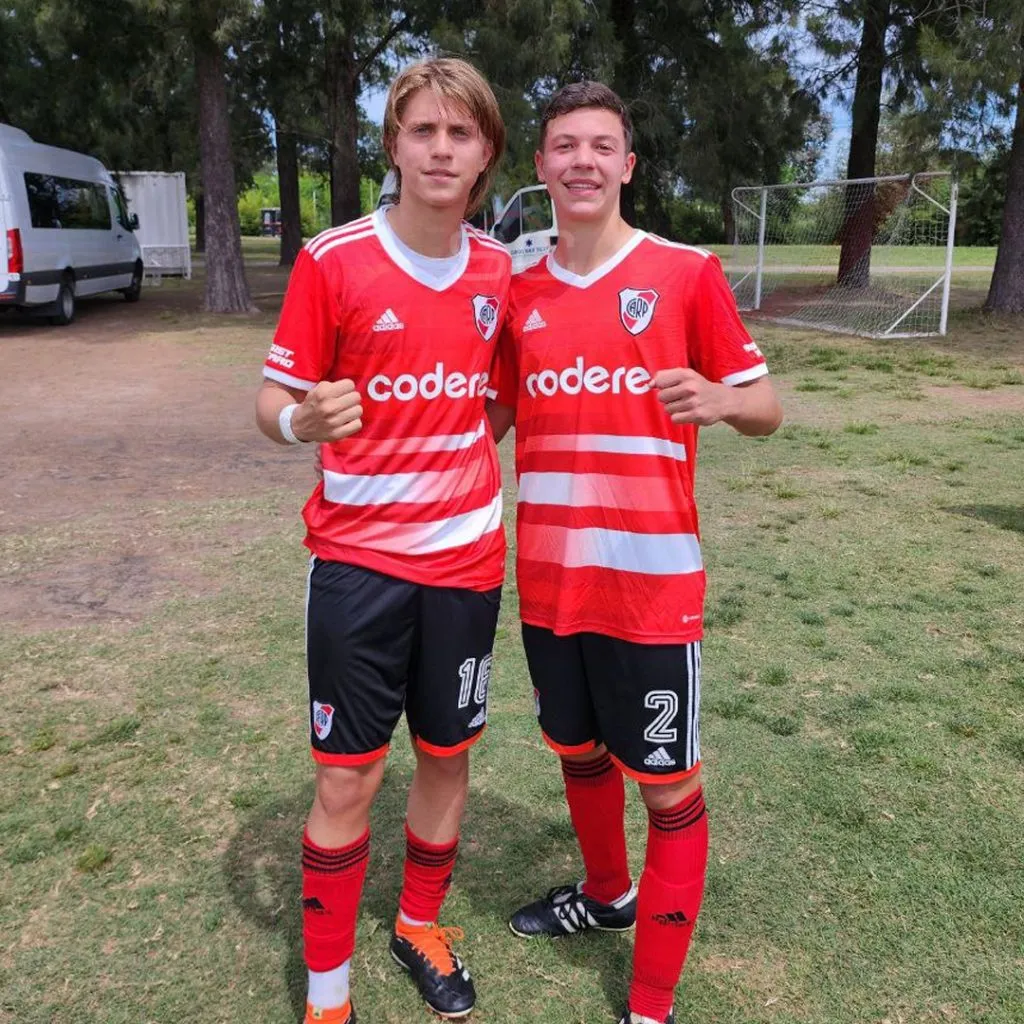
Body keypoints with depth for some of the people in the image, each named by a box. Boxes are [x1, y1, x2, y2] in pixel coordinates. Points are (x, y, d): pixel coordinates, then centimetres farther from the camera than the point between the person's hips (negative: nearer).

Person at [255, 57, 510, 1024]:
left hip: (467, 557, 4)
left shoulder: (498, 270, 2)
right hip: (357, 562, -3)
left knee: (447, 757, 16)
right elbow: (274, 401, -7)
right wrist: (304, 421, -28)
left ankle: (421, 926, 41)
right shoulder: (332, 259, -9)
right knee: (346, 779, 4)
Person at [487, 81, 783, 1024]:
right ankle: (607, 894, 50)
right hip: (549, 583, 5)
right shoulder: (518, 293, 6)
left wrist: (720, 400, -25)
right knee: (578, 753, 22)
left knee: (669, 788, 6)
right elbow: (492, 415, 17)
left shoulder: (688, 272, -5)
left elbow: (766, 408, -2)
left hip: (652, 583, -4)